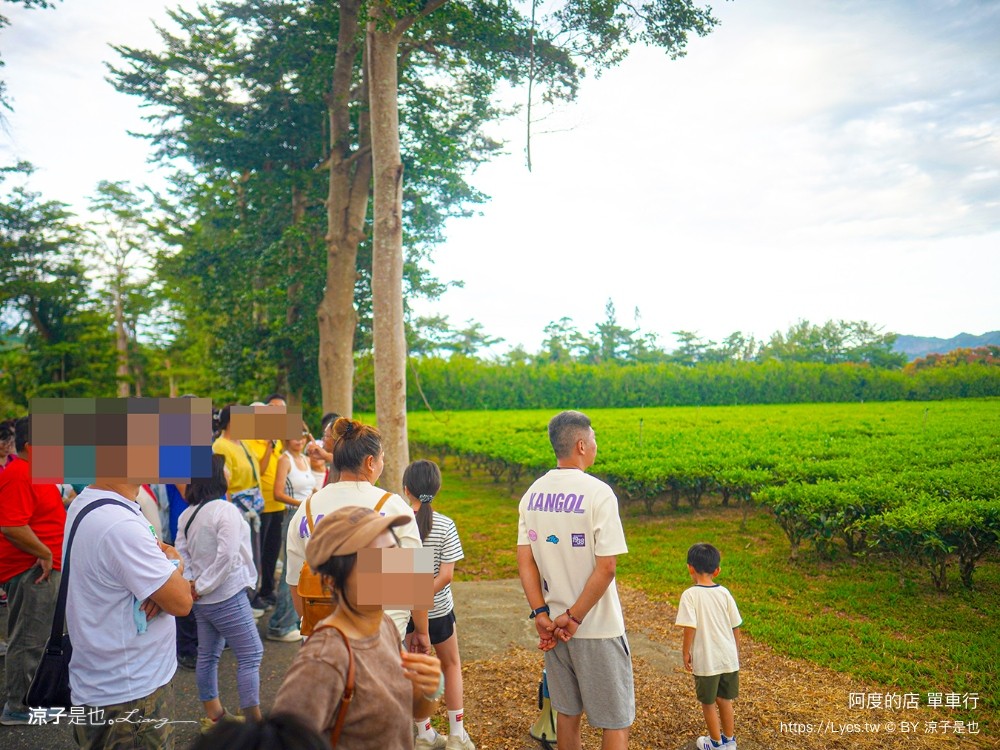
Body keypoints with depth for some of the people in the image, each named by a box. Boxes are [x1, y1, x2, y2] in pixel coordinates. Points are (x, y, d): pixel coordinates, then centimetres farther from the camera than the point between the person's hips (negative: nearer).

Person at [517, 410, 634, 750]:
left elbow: (525, 561, -1)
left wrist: (541, 614, -3)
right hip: (597, 628, -6)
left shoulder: (533, 494, 1)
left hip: (552, 624, 6)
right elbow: (606, 568, -20)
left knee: (567, 712, 20)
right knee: (617, 720, 9)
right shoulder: (598, 493, -17)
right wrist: (574, 617, -13)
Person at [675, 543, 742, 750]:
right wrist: (736, 651, 18)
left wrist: (686, 653, -5)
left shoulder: (690, 595, -16)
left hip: (705, 661, -5)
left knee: (708, 703, 15)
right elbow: (736, 626, 4)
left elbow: (690, 628, -18)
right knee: (725, 700, 21)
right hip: (728, 657, 5)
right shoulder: (724, 593, -2)